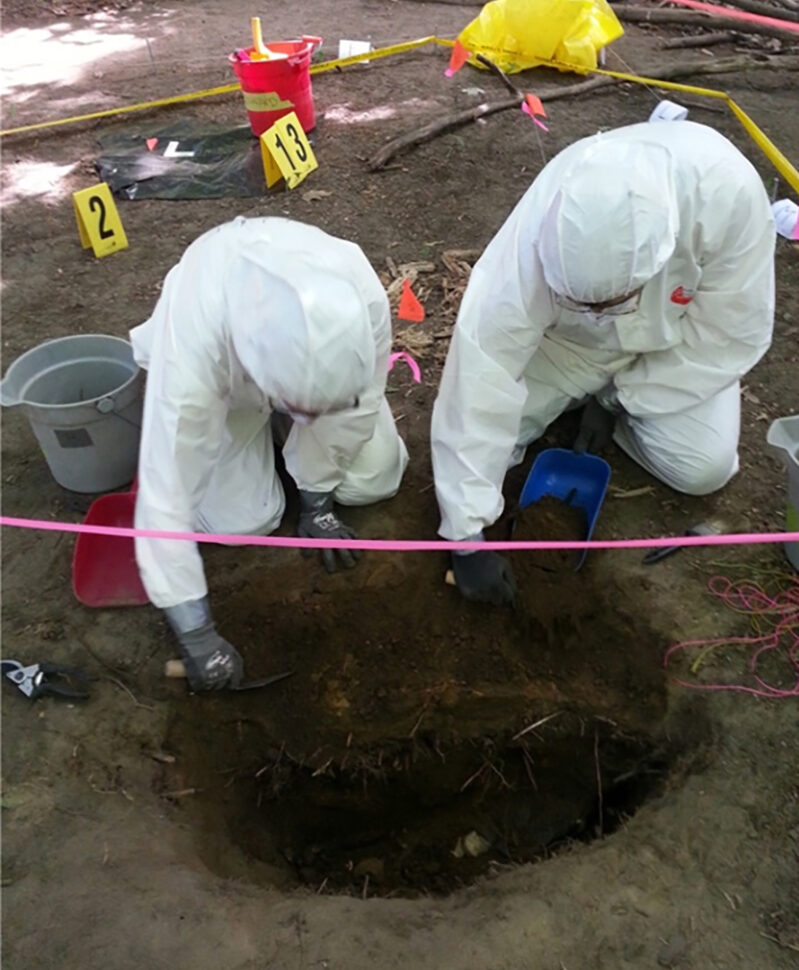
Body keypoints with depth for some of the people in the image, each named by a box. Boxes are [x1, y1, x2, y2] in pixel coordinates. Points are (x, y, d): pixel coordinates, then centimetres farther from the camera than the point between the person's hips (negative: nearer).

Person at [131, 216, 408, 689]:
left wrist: (317, 499, -11)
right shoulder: (191, 342, -44)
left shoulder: (364, 295, -39)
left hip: (314, 350, 2)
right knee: (243, 520, -12)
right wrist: (197, 635, -32)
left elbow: (355, 405, -20)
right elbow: (167, 492, -38)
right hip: (219, 372, -1)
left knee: (374, 479, -6)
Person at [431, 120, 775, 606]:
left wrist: (619, 398, -19)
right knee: (484, 438, -15)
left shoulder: (730, 192, -37)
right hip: (564, 341, 0)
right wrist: (467, 537, -36)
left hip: (674, 342, 1)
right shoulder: (534, 241, -39)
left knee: (704, 468, -16)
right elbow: (482, 375, -37)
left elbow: (733, 333, -22)